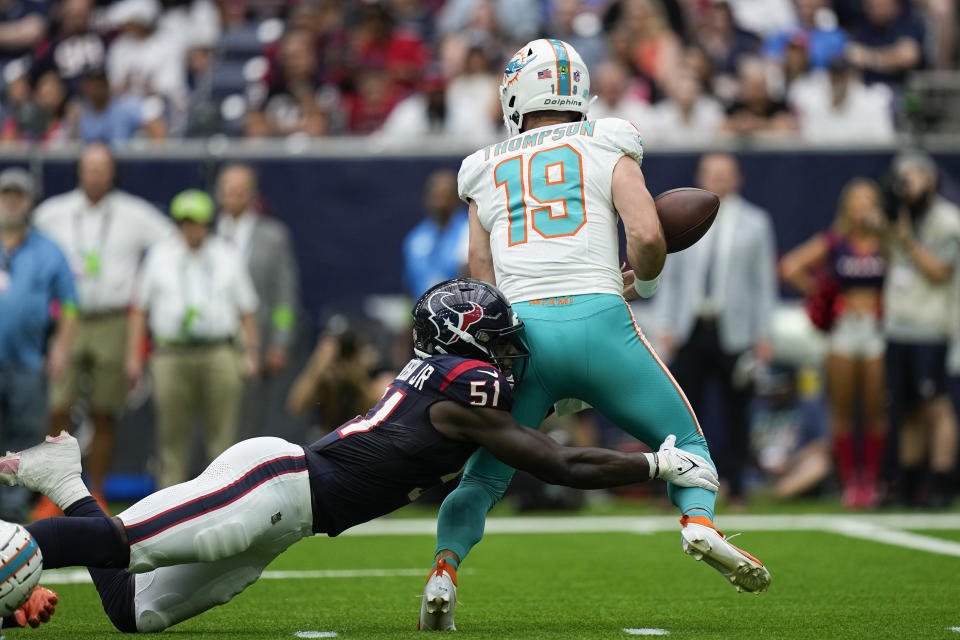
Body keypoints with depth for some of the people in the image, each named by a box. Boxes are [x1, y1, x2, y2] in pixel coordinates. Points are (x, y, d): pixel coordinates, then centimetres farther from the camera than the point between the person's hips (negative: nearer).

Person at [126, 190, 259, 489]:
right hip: (171, 355, 0)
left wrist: (251, 353, 4)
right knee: (172, 438, -1)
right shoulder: (159, 256, 12)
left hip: (219, 354, 0)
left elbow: (246, 311, 12)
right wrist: (133, 355, 5)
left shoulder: (228, 257, 13)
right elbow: (140, 309, 12)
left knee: (223, 435, -5)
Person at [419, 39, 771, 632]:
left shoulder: (486, 172, 20)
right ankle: (700, 522, -15)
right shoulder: (608, 147, 12)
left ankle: (444, 571, -7)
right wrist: (645, 277, 19)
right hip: (598, 320, -2)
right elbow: (647, 236, -2)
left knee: (484, 476, 15)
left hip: (519, 327, 2)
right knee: (683, 440, 13)